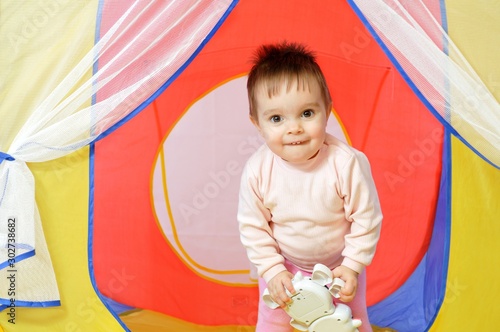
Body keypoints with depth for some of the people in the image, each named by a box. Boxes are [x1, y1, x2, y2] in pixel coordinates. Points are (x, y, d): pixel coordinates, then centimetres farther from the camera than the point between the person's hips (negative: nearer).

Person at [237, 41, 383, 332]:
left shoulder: (347, 163, -31)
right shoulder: (257, 171, -26)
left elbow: (367, 218, -18)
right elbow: (252, 226, -12)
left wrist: (352, 265, -16)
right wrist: (272, 269, -14)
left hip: (340, 264, -1)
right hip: (284, 266, 1)